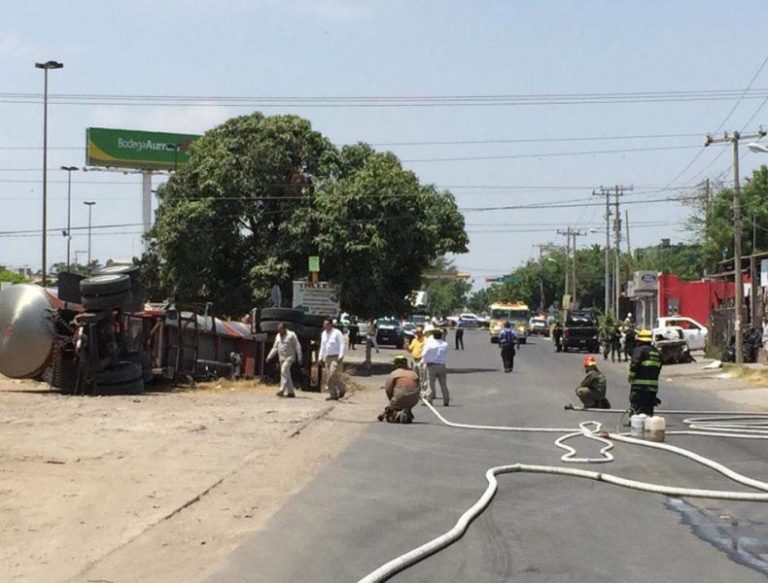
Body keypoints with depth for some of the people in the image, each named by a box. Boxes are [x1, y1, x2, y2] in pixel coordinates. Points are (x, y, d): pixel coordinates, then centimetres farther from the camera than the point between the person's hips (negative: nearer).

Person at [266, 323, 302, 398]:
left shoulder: (291, 335, -6)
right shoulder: (278, 336, 15)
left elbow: (297, 346, -7)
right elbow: (275, 348, 20)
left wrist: (299, 357, -12)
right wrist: (269, 356, 11)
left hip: (289, 357, -7)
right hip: (281, 358, 7)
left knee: (284, 371, -22)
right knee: (286, 374, 8)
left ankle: (282, 390, -28)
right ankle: (290, 392, 14)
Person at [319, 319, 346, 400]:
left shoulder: (337, 333, -9)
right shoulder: (324, 334, 14)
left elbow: (341, 345, -13)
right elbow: (322, 346, 21)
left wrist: (341, 356, -22)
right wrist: (320, 357, 16)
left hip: (336, 358, -7)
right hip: (327, 358, 7)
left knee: (333, 375, -17)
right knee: (328, 377, 3)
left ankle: (341, 389, 2)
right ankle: (333, 395, 8)